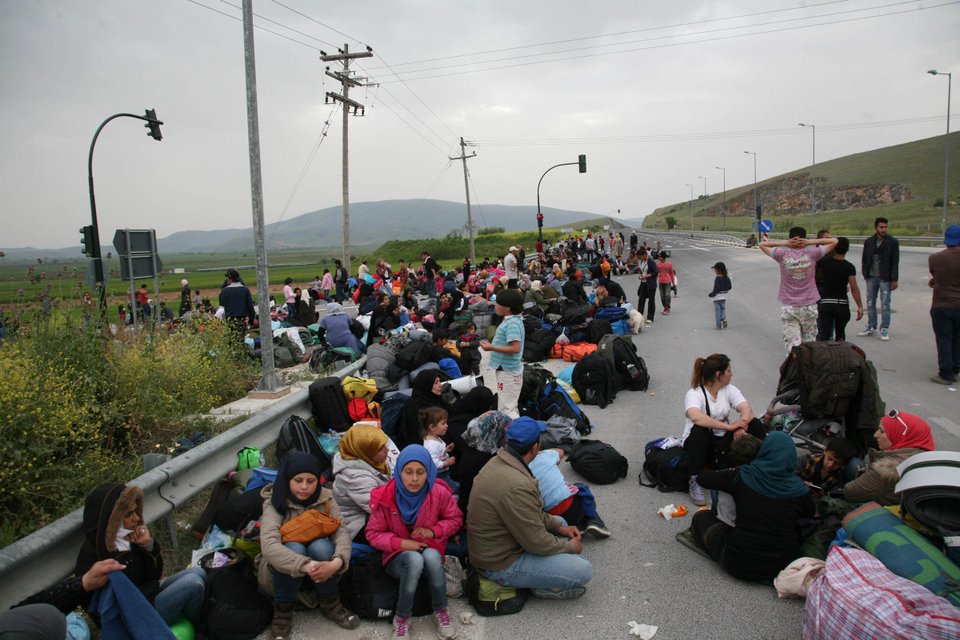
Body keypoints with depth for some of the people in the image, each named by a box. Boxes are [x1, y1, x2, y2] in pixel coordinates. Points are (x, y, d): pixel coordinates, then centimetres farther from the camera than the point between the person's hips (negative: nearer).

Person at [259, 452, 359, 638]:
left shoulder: (325, 498, -8)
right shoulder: (275, 503, -17)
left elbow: (342, 532, -19)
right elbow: (269, 545, -34)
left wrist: (336, 562, -41)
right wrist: (306, 565, -48)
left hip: (321, 571, 2)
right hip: (284, 571, -2)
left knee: (321, 546, -30)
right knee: (294, 548, -33)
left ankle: (329, 603, -7)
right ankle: (283, 609, -11)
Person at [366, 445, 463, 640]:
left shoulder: (439, 492, -14)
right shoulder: (385, 497, -16)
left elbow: (455, 519, 2)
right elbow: (373, 534, -7)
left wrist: (433, 531, -17)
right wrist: (401, 543, -24)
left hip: (431, 553, 1)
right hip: (398, 557, -1)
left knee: (431, 556, -36)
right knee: (415, 559, -36)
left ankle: (441, 611, -13)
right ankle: (402, 618, -17)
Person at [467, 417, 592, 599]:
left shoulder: (497, 462, -1)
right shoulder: (516, 486, -32)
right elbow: (536, 542, -23)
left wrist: (559, 527, 9)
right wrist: (570, 546, -5)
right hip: (501, 565, -10)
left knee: (560, 523, 21)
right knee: (584, 570, -13)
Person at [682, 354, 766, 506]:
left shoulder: (729, 390, 1)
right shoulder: (694, 394, -17)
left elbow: (747, 409, -15)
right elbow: (696, 417, -39)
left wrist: (741, 426, -37)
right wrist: (729, 426, -41)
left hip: (723, 442, 5)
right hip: (700, 442, -4)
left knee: (756, 425, -17)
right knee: (699, 430, -38)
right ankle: (695, 482, -28)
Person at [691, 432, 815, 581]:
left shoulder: (741, 477, -13)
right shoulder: (799, 488, -9)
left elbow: (704, 477, 3)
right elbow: (810, 513, 13)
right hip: (784, 563, 1)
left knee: (701, 516, 18)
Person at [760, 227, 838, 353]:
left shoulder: (783, 254, -5)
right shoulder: (811, 254, -4)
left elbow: (762, 244, 7)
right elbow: (834, 241, 5)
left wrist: (784, 243, -2)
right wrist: (810, 242, -2)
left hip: (788, 306, -1)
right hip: (809, 305, 1)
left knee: (792, 345, -2)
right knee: (809, 342, 12)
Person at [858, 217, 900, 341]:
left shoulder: (892, 242, -4)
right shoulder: (868, 242, 5)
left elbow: (895, 262, -5)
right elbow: (864, 260, 10)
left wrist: (894, 280, -9)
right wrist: (865, 275, 1)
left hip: (885, 278, -3)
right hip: (871, 277, 4)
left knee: (885, 304, -1)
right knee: (870, 303, 9)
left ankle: (884, 329, 5)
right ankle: (871, 327, 19)